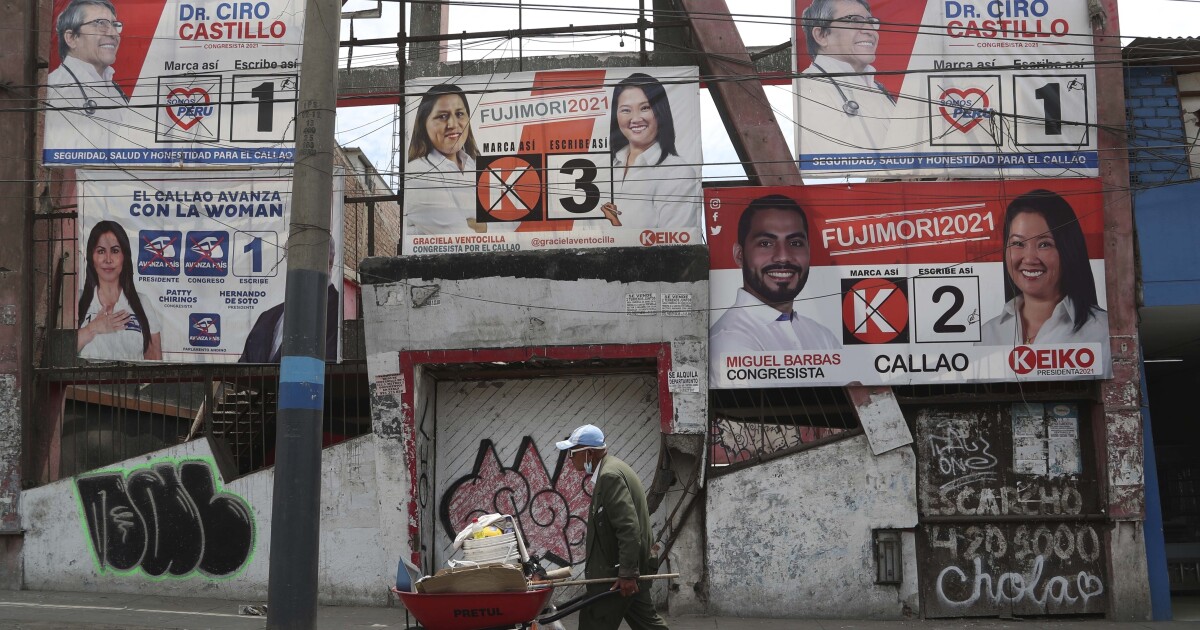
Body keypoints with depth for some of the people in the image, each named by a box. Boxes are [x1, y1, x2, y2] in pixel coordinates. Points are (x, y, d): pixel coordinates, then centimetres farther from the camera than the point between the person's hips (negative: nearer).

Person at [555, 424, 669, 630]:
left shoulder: (610, 476, -19)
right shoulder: (612, 469, 13)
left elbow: (629, 527, -26)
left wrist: (627, 574, -25)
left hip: (616, 573, -10)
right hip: (629, 569, 10)